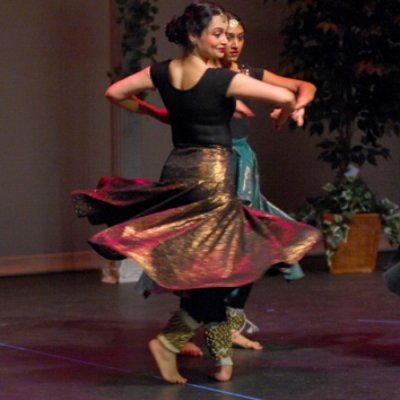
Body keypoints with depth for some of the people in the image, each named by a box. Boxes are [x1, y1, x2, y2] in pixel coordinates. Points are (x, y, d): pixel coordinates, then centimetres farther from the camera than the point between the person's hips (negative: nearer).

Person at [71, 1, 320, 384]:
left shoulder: (162, 73, 3)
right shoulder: (222, 80, -13)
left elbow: (115, 92, 11)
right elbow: (284, 96, -17)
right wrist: (283, 116, 6)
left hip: (176, 169, 7)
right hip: (212, 173, -7)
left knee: (195, 268, 12)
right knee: (211, 266, 2)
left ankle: (222, 356, 18)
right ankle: (169, 341, -7)